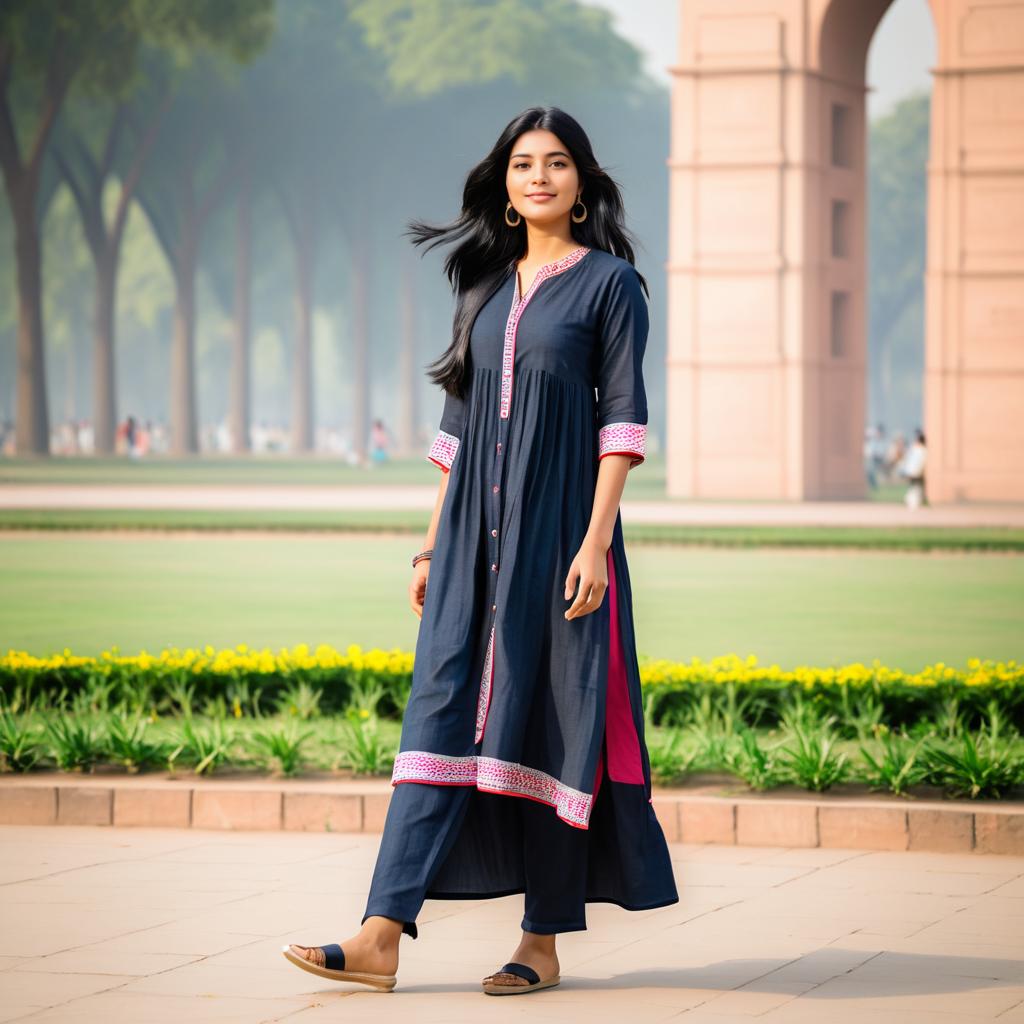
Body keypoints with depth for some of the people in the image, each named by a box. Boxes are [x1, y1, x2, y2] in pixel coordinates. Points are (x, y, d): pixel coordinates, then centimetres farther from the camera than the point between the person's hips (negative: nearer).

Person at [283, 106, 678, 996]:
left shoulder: (609, 283, 0)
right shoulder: (486, 288, 16)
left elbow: (621, 420, -7)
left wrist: (595, 541, -16)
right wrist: (433, 546, 13)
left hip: (556, 531, -5)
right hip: (477, 540, 5)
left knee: (550, 719, -2)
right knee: (442, 715, -3)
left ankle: (545, 942, 6)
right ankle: (383, 937, -9)